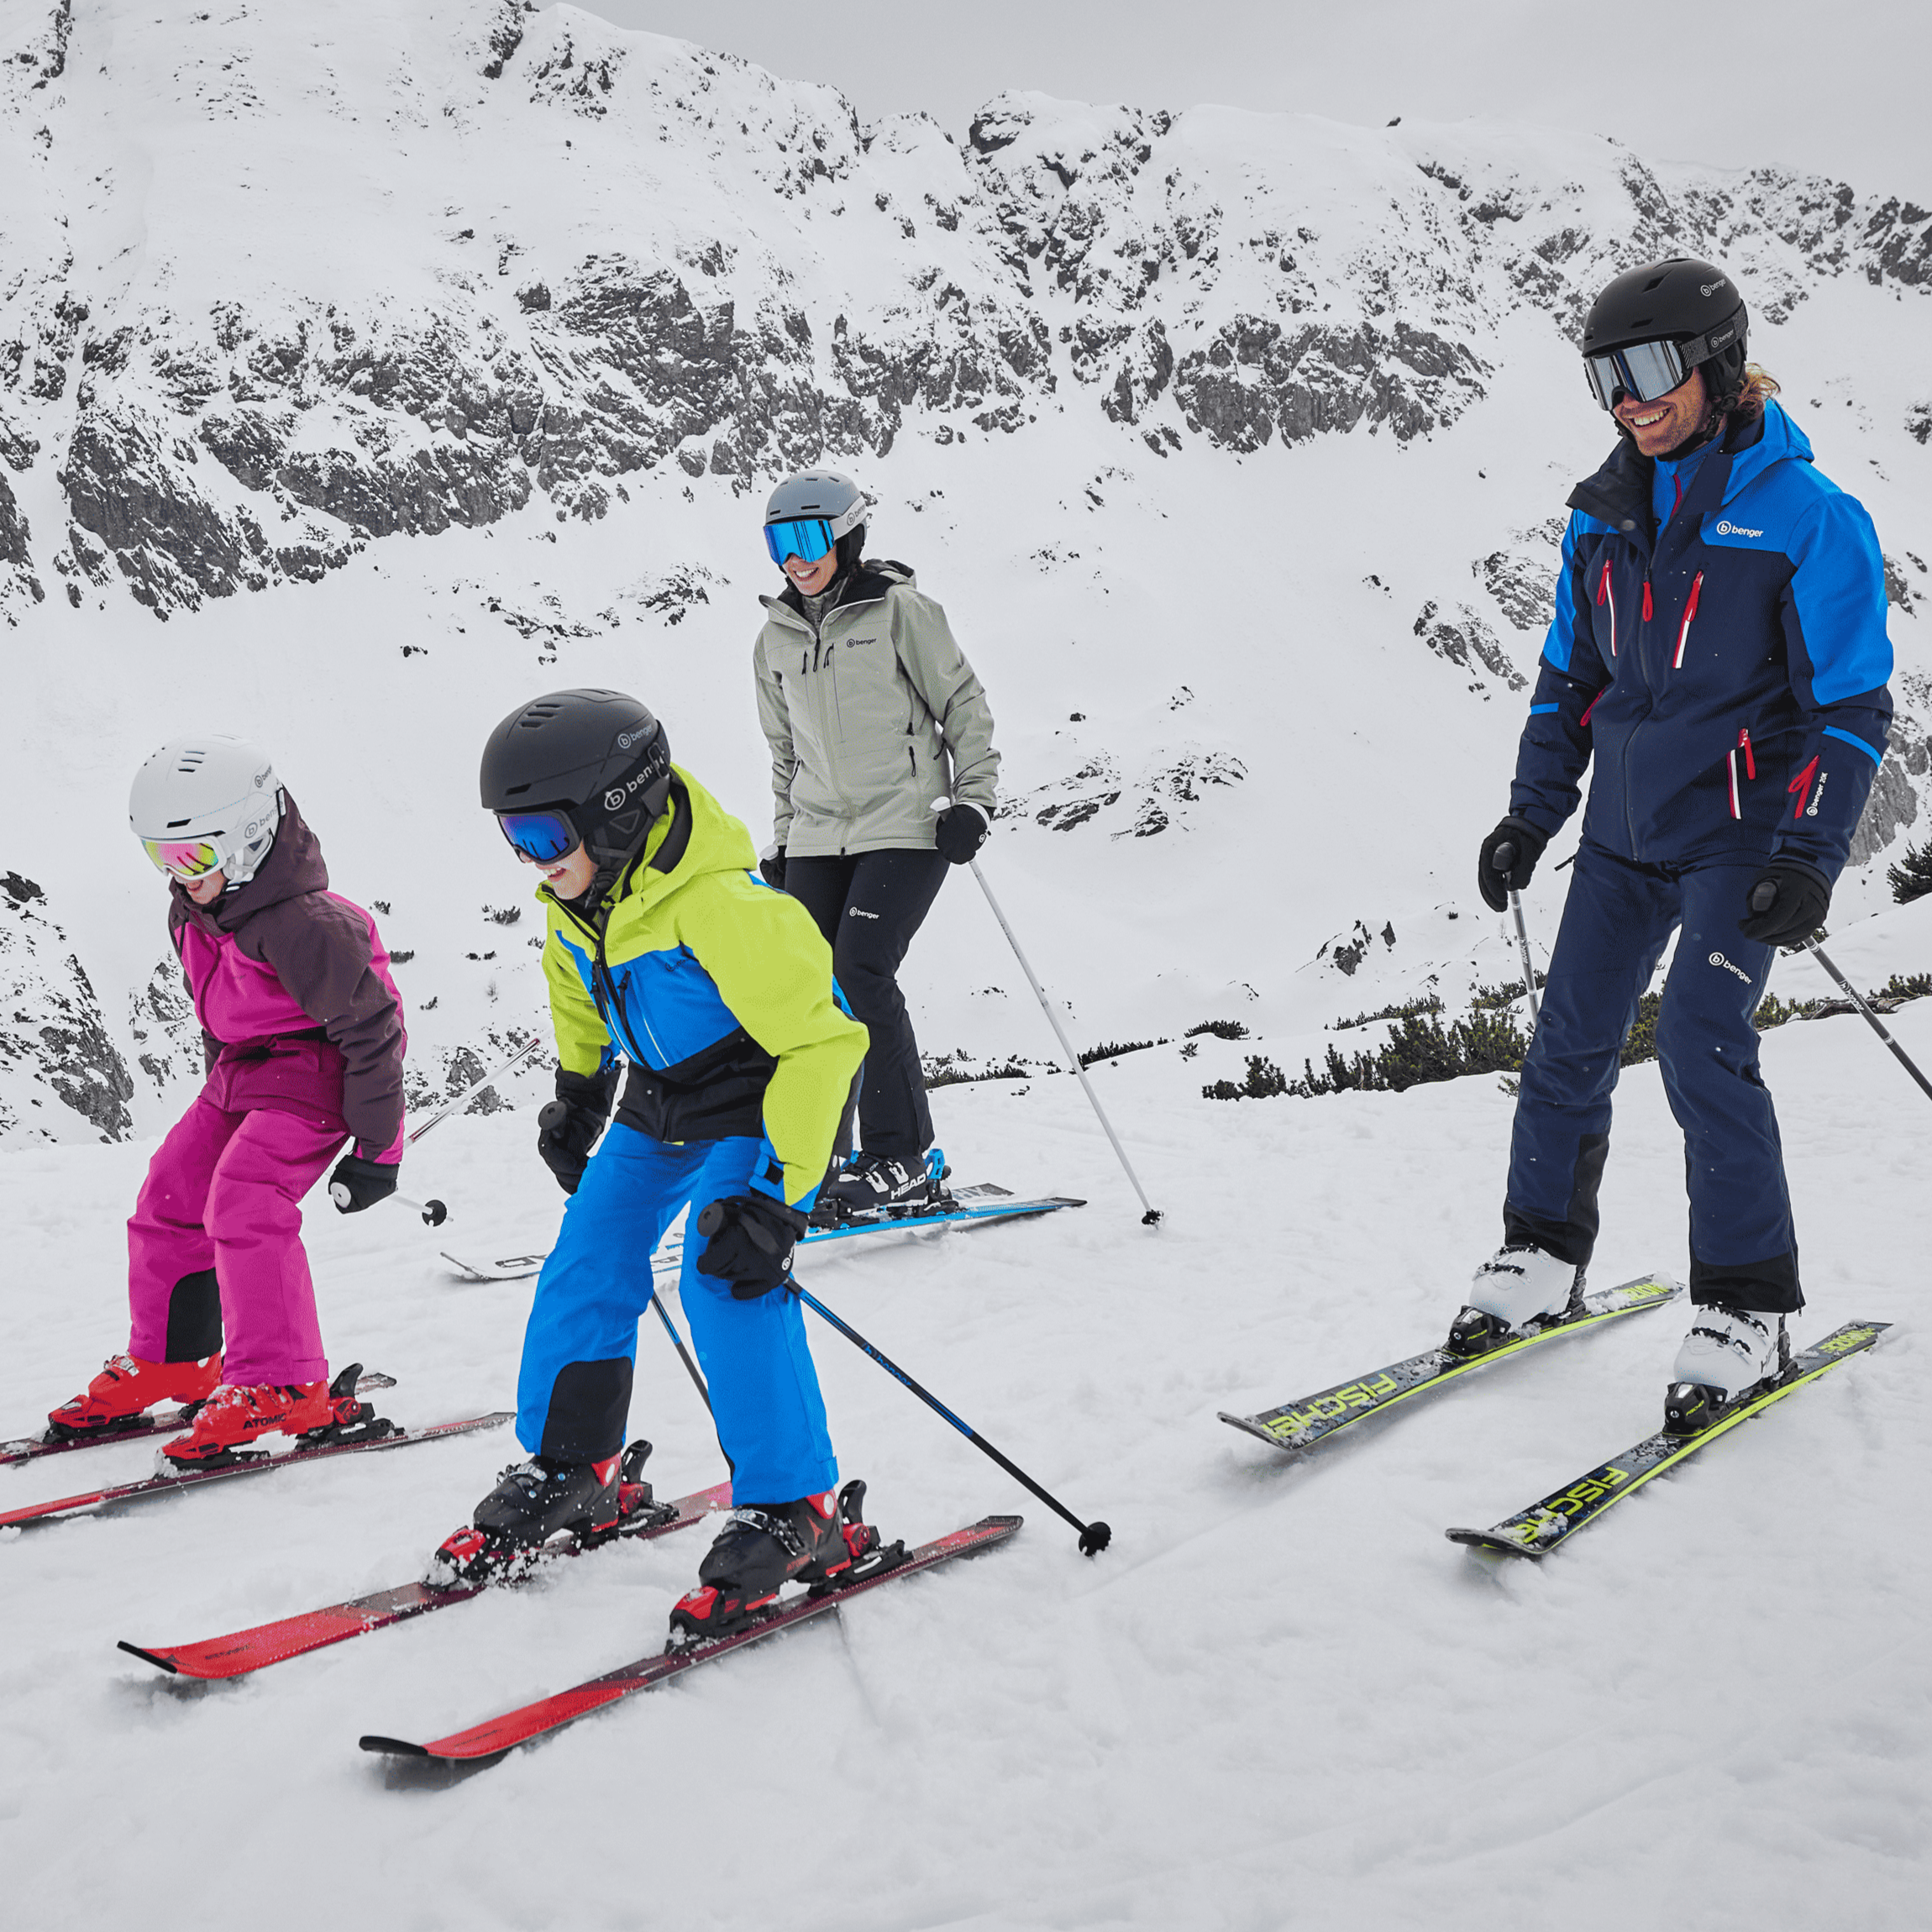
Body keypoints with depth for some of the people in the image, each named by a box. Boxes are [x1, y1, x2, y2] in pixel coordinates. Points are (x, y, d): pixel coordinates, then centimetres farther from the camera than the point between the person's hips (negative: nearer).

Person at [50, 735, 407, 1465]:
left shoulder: (303, 925, -27)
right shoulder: (192, 913, 2)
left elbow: (371, 1028, -22)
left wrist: (376, 1149, -18)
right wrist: (223, 1084, 26)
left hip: (310, 1077, -9)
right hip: (238, 1076, 9)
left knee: (242, 1206, -22)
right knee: (169, 1200, 7)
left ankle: (280, 1387, -16)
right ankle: (167, 1362, 24)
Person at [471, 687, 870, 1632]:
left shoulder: (721, 906, -35)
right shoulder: (581, 890, -9)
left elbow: (820, 1043, -32)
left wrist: (774, 1197, -33)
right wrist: (577, 1091, 25)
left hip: (762, 1104, -8)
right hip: (658, 1110, 8)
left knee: (726, 1284, -21)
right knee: (586, 1267, 7)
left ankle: (795, 1509, -8)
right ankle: (571, 1466, 24)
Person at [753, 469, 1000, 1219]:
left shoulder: (900, 611, -3)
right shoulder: (775, 639, 13)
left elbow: (964, 707, 0)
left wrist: (972, 799, -7)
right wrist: (782, 840, 18)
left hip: (905, 827, -5)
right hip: (818, 839, 6)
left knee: (861, 974, -17)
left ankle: (901, 1161, -8)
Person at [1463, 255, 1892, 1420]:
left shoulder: (1807, 519, -11)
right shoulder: (1607, 514, 6)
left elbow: (1852, 710, -11)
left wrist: (1809, 857, -19)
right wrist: (1531, 815, 11)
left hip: (1739, 835, -6)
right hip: (1627, 831, 6)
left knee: (1702, 1044, -14)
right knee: (1572, 1039, 6)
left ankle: (1751, 1309, -3)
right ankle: (1545, 1255, 22)